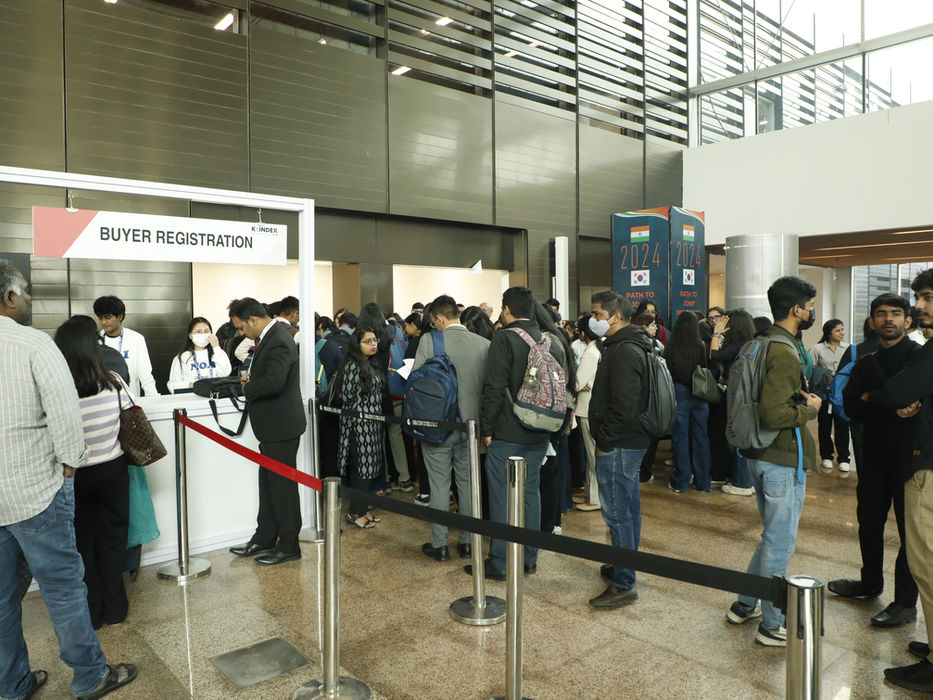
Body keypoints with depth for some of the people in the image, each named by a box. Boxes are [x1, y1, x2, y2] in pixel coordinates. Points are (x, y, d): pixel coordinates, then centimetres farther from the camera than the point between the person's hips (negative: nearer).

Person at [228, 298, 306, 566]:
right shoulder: (271, 336, 11)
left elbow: (274, 382, -33)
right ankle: (264, 539, 32)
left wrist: (247, 389, -16)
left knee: (283, 486, 1)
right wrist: (252, 378, 6)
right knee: (269, 483, 18)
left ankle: (288, 546, 14)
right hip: (273, 426, 10)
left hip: (282, 426, -10)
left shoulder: (278, 341, -22)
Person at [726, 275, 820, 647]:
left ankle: (745, 605, 32)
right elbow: (774, 413, -28)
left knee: (772, 537, 22)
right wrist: (809, 409, -11)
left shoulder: (765, 344, 11)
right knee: (780, 543, 3)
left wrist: (801, 398, 6)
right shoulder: (785, 354, -21)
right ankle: (772, 625, 16)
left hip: (762, 456, 10)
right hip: (784, 460, -10)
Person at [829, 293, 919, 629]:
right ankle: (871, 582, 35)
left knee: (910, 528, 4)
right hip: (874, 454, 6)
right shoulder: (864, 364, 10)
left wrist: (873, 400, -16)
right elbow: (852, 409, -4)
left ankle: (906, 602, 15)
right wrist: (894, 405, -17)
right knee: (869, 522, 16)